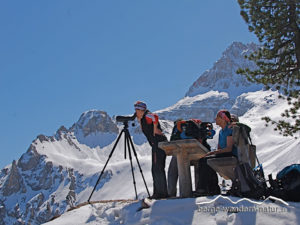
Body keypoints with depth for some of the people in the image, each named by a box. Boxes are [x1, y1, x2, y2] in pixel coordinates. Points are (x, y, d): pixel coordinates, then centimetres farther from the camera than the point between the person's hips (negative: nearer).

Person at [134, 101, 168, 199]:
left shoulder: (147, 116, -10)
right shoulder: (141, 119, 18)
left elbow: (155, 117, -31)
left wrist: (155, 128, -19)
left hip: (159, 143, -10)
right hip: (155, 145, 10)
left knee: (158, 168, -9)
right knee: (155, 169, 14)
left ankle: (162, 192, -6)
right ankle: (158, 192, 21)